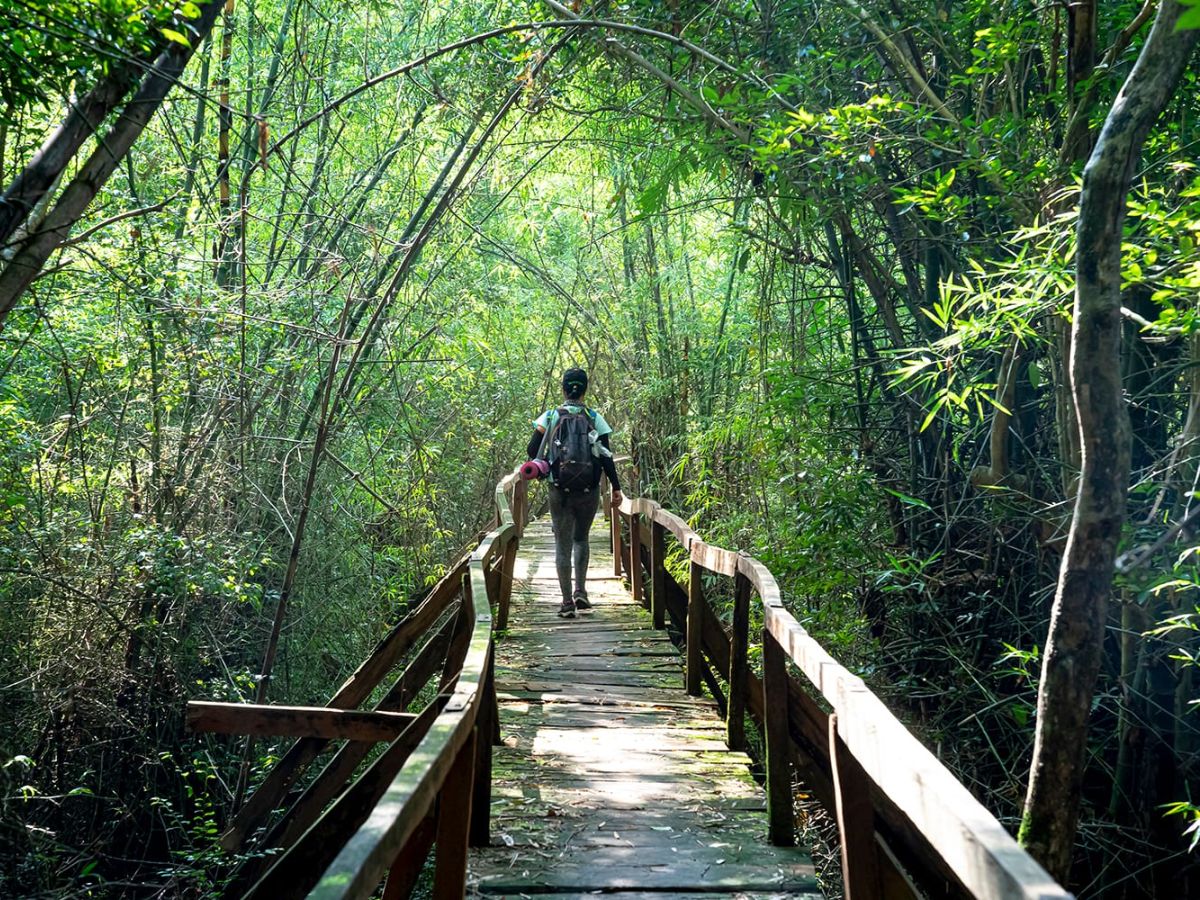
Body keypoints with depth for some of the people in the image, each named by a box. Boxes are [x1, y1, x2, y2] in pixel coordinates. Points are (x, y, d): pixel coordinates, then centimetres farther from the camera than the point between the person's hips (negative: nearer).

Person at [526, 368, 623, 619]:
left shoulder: (550, 417, -1)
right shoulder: (595, 419, -1)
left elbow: (532, 451, -2)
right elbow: (606, 456, -3)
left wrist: (545, 463, 19)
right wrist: (616, 487, 2)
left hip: (560, 490, -1)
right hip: (589, 490, 1)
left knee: (563, 543, 6)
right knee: (581, 538, 20)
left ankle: (567, 602, 3)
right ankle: (580, 591, 7)